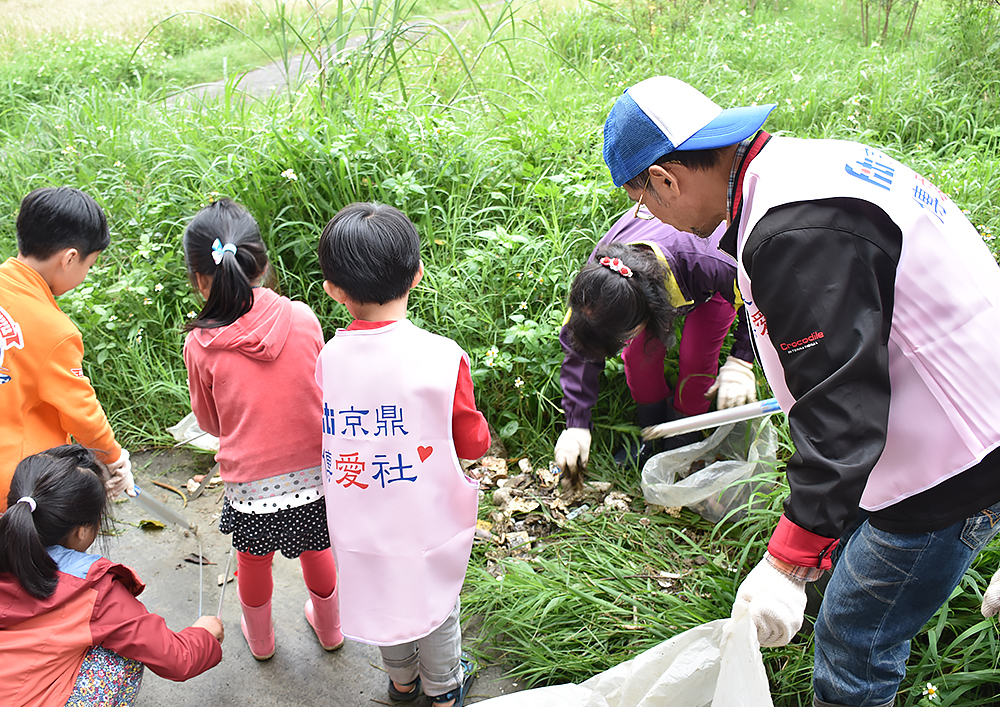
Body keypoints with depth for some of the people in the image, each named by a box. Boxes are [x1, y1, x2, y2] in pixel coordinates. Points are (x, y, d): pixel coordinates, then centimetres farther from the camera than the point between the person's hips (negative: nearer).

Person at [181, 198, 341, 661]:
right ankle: (329, 629, 52)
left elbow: (209, 423, 1)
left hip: (251, 484, -1)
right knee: (316, 553, 27)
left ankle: (260, 640, 52)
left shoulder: (200, 345, -14)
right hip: (315, 472, 2)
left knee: (253, 562, 26)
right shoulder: (303, 318, -11)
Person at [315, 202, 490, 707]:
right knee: (436, 604, 23)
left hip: (362, 526, 3)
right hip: (428, 523, -2)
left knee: (384, 599, 27)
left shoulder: (326, 358, -16)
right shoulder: (442, 358, -24)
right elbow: (474, 443, -12)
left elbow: (324, 439, -2)